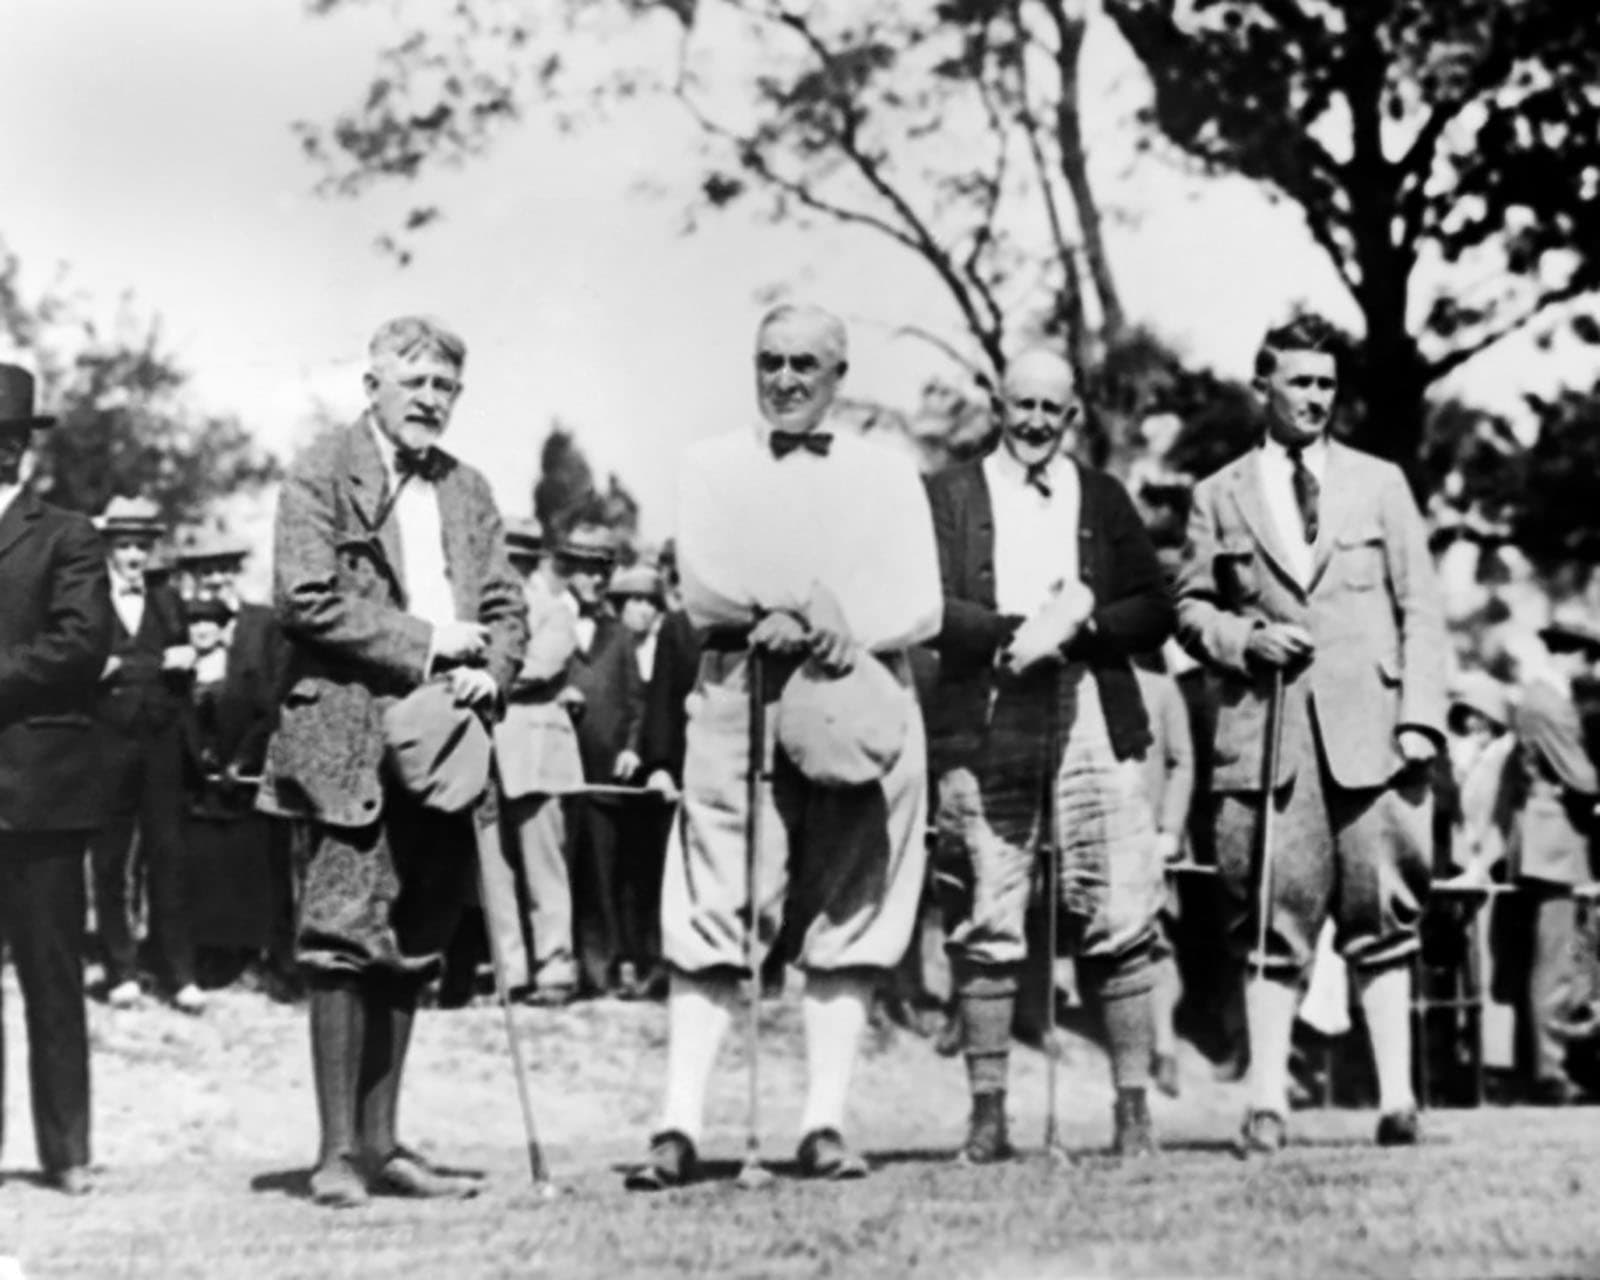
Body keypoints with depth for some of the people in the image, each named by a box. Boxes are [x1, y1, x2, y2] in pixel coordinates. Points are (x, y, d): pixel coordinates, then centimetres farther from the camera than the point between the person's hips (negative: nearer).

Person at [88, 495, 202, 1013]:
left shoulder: (167, 601, 14)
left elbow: (182, 672, 10)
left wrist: (123, 669, -7)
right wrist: (157, 663, -9)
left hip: (162, 742, 2)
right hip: (107, 743, -2)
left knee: (168, 856, 0)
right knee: (110, 860, 0)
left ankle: (179, 974, 0)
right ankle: (121, 972, 6)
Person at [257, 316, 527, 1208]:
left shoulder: (467, 491, 17)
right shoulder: (322, 474, -2)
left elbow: (507, 606, 15)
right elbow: (307, 599, -12)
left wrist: (489, 671, -6)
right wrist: (425, 645, -12)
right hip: (353, 739, -6)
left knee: (411, 950, 9)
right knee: (346, 940, -9)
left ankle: (382, 1143, 16)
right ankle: (338, 1151, -5)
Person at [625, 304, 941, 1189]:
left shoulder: (887, 475, 14)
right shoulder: (712, 467, 13)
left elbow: (920, 609, 4)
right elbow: (701, 591, -1)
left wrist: (839, 635, -12)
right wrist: (809, 604, -12)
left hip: (860, 704, 1)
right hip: (738, 700, -1)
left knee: (847, 918, -2)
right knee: (713, 917, -8)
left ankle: (825, 1124, 1)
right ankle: (679, 1127, -11)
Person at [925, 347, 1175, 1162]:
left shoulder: (1105, 500, 16)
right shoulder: (949, 496, 10)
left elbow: (1155, 612, 8)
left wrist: (1073, 624, -9)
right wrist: (1024, 631, -13)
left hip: (1095, 730, 1)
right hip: (984, 735, -1)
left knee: (1118, 923, -3)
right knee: (986, 929, -1)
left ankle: (1133, 1106, 1)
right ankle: (987, 1111, 4)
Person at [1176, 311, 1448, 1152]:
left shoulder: (1379, 484, 14)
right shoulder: (1219, 498, 12)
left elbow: (1420, 609, 9)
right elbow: (1191, 608, 14)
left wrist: (1421, 718, -2)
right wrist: (1244, 639, -7)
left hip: (1369, 729, 1)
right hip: (1267, 729, 0)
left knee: (1381, 913, -1)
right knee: (1274, 916, -3)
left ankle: (1397, 1096, 0)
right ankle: (1266, 1099, -3)